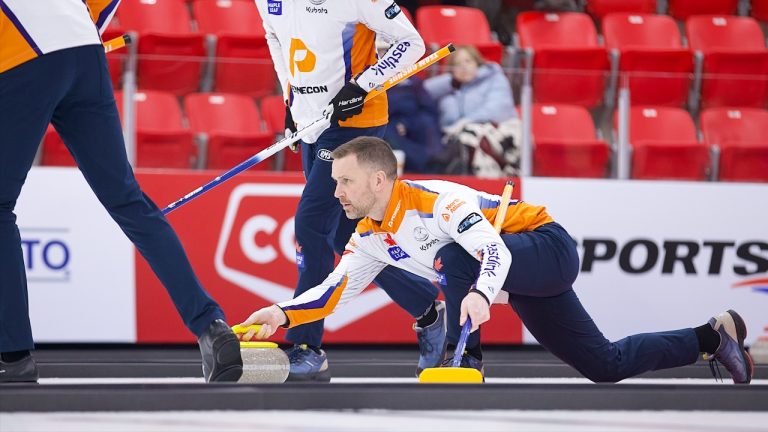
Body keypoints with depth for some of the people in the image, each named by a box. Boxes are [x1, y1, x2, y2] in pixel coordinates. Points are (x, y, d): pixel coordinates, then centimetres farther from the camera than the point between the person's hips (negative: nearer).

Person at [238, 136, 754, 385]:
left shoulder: (433, 201, -28)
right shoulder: (372, 237, -2)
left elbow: (494, 250, -38)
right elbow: (338, 288, 3)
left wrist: (480, 294, -56)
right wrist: (285, 314, -12)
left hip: (548, 247, -9)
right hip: (519, 276, 9)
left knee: (452, 258, -34)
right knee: (605, 365, 12)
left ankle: (466, 362, -24)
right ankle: (713, 336, 27)